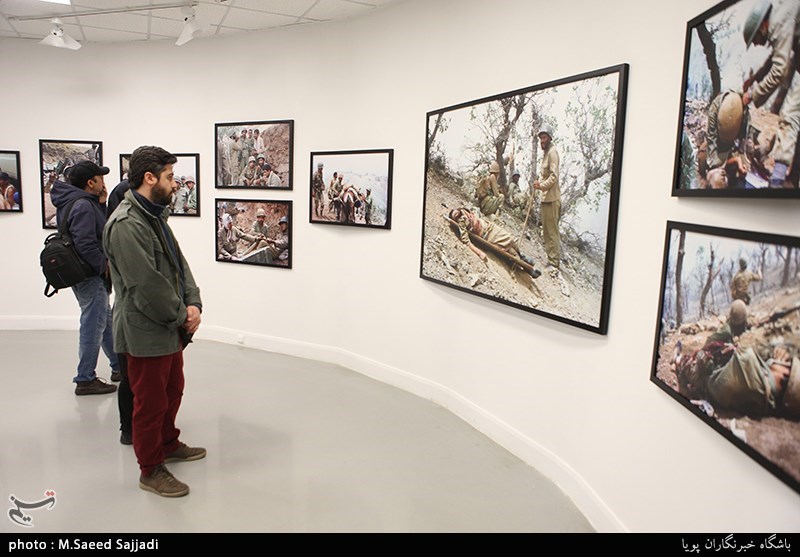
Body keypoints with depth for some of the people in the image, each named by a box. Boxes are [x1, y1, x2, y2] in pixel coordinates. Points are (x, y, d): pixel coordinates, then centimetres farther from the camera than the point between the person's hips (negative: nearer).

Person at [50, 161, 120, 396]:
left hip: (92, 274, 11)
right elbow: (85, 244, -27)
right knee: (93, 325, -2)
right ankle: (85, 380, 8)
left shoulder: (82, 202, 11)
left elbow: (99, 230, 12)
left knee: (105, 321, 19)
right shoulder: (83, 206, -20)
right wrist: (104, 266, -15)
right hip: (90, 277, -11)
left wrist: (101, 204, 4)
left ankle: (119, 367, 32)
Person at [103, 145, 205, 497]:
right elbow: (147, 286, -25)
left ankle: (168, 444, 45)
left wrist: (192, 303, -5)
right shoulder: (126, 225, -22)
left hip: (171, 329, 10)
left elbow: (179, 263, 9)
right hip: (146, 333, -10)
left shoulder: (155, 216, 10)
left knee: (173, 391, 24)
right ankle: (151, 470, 22)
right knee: (151, 402, 5)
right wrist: (182, 316, -14)